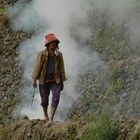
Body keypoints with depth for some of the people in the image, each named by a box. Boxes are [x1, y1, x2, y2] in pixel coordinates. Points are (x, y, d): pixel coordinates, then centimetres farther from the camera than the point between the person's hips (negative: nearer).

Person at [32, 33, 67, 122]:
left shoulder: (59, 55, 0)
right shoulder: (42, 54, -8)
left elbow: (61, 69, 8)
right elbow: (37, 67, -4)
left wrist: (62, 82, 10)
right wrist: (34, 80, -4)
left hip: (55, 81, 1)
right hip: (44, 81, -1)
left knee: (56, 98, -14)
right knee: (44, 100, 9)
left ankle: (51, 118, -9)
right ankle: (45, 114, 38)